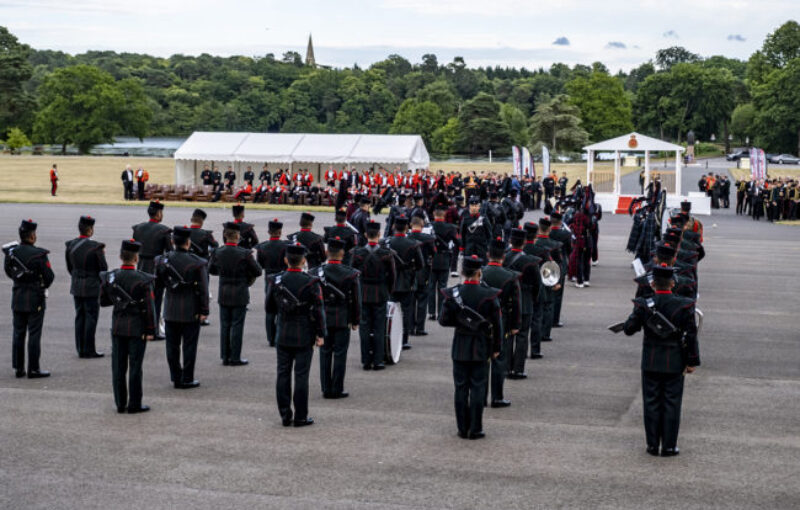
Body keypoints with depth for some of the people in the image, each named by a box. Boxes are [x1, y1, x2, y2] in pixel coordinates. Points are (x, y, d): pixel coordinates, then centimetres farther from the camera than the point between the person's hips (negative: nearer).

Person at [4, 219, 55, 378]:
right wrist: (42, 286, 9)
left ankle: (18, 368, 17)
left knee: (18, 334, 12)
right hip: (35, 299, -5)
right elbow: (49, 276, -12)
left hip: (17, 298, 5)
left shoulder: (11, 252, -2)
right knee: (34, 334, 1)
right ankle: (33, 369, 3)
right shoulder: (39, 254, -17)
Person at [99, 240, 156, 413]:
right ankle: (134, 405, 7)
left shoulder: (109, 278, -1)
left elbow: (103, 301, 8)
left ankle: (120, 404, 15)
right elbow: (149, 307, -12)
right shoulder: (142, 280, -14)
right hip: (137, 328, -4)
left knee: (118, 366, 10)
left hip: (117, 327, 4)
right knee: (135, 366, 3)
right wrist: (150, 330, -6)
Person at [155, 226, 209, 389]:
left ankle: (175, 377, 20)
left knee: (172, 345, 13)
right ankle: (187, 380, 10)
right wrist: (204, 311, -6)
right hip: (191, 311, -3)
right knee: (189, 346, 6)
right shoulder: (197, 263, -14)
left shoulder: (163, 260, -4)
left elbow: (159, 283, 5)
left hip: (170, 310, 3)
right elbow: (203, 289, -12)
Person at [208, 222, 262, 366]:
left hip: (223, 295, 4)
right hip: (240, 295, -4)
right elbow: (257, 272, -8)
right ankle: (235, 358, 6)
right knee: (237, 326, 3)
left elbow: (211, 269, 11)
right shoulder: (244, 253, -17)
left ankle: (225, 357, 16)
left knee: (225, 326, 11)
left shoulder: (217, 252, -5)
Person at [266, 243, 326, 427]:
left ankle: (285, 416, 14)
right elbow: (319, 310, -11)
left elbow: (269, 308, 6)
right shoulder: (311, 282, -12)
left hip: (283, 336, 3)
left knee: (283, 375, 10)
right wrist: (320, 334, -3)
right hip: (305, 336, -3)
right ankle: (300, 417, 7)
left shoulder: (276, 281, -2)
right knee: (301, 376, 2)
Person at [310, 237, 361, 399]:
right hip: (343, 320, -2)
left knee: (325, 354, 9)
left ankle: (326, 389, 12)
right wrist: (355, 320, 8)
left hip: (323, 319, 2)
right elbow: (356, 299, -3)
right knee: (340, 355, 4)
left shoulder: (315, 273, -4)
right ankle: (337, 390, 7)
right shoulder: (351, 274, -8)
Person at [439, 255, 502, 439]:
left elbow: (444, 320, -3)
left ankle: (463, 429, 13)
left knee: (461, 388, 9)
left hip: (460, 347, 1)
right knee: (478, 388, 5)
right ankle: (475, 430, 8)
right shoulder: (489, 295, -10)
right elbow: (497, 324, -5)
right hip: (481, 348, -1)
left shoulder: (452, 294, -7)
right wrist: (496, 348, 5)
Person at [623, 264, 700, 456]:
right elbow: (691, 335, -6)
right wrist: (692, 361, 3)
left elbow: (628, 329, -2)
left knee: (652, 403, 10)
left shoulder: (643, 305, -10)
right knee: (671, 404, 8)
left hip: (650, 363, 1)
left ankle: (652, 445, 15)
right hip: (675, 364, -1)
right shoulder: (684, 306, -11)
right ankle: (669, 446, 12)